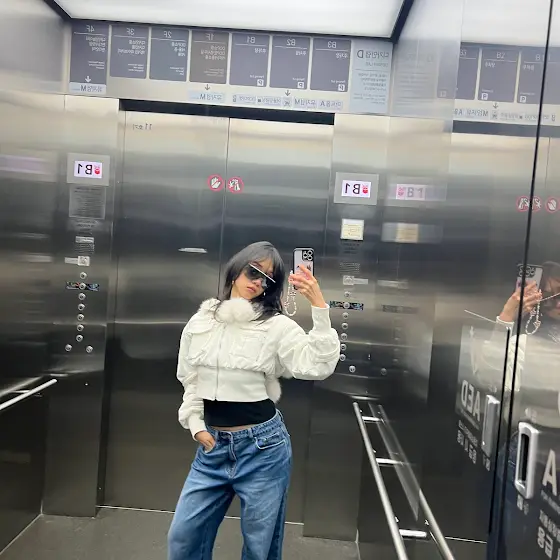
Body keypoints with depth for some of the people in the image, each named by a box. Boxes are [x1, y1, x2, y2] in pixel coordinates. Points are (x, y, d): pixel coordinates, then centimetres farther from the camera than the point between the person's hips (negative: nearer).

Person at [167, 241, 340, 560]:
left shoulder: (277, 326, -8)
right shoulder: (200, 322, 4)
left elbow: (318, 366, -20)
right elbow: (189, 381, 14)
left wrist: (319, 307, -27)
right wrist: (196, 426, 3)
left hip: (263, 445, -3)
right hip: (213, 446, 4)